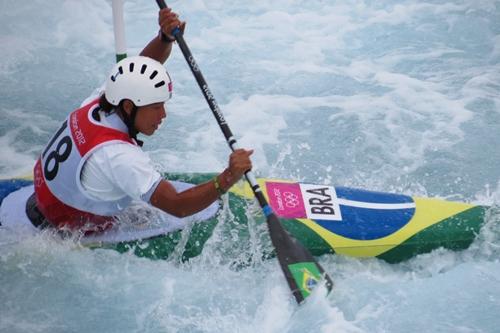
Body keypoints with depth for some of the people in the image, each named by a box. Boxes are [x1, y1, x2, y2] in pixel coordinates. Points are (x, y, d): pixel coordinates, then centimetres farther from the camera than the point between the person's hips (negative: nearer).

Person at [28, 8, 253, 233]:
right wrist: (228, 179, -52)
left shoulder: (101, 106, -16)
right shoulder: (118, 156, -39)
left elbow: (146, 63, -5)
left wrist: (166, 37, -25)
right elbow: (177, 207, -42)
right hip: (68, 231, -8)